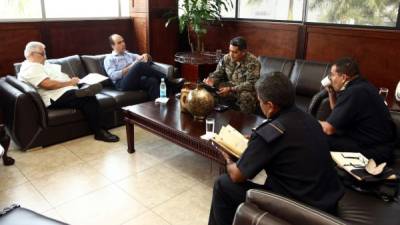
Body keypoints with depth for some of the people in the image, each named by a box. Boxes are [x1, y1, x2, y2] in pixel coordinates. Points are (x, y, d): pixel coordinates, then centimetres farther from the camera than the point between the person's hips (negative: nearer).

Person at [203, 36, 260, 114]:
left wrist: (231, 89, -36)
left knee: (246, 96, -38)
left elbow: (251, 84, -27)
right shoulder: (226, 58, -4)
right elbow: (217, 74, 3)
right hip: (230, 86, 5)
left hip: (246, 90, -5)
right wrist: (210, 80, -21)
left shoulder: (252, 62, -21)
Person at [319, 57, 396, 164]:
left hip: (373, 151, -10)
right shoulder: (360, 85, 8)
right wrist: (331, 92, 9)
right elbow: (338, 114, 21)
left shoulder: (354, 92, -22)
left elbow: (329, 129, -22)